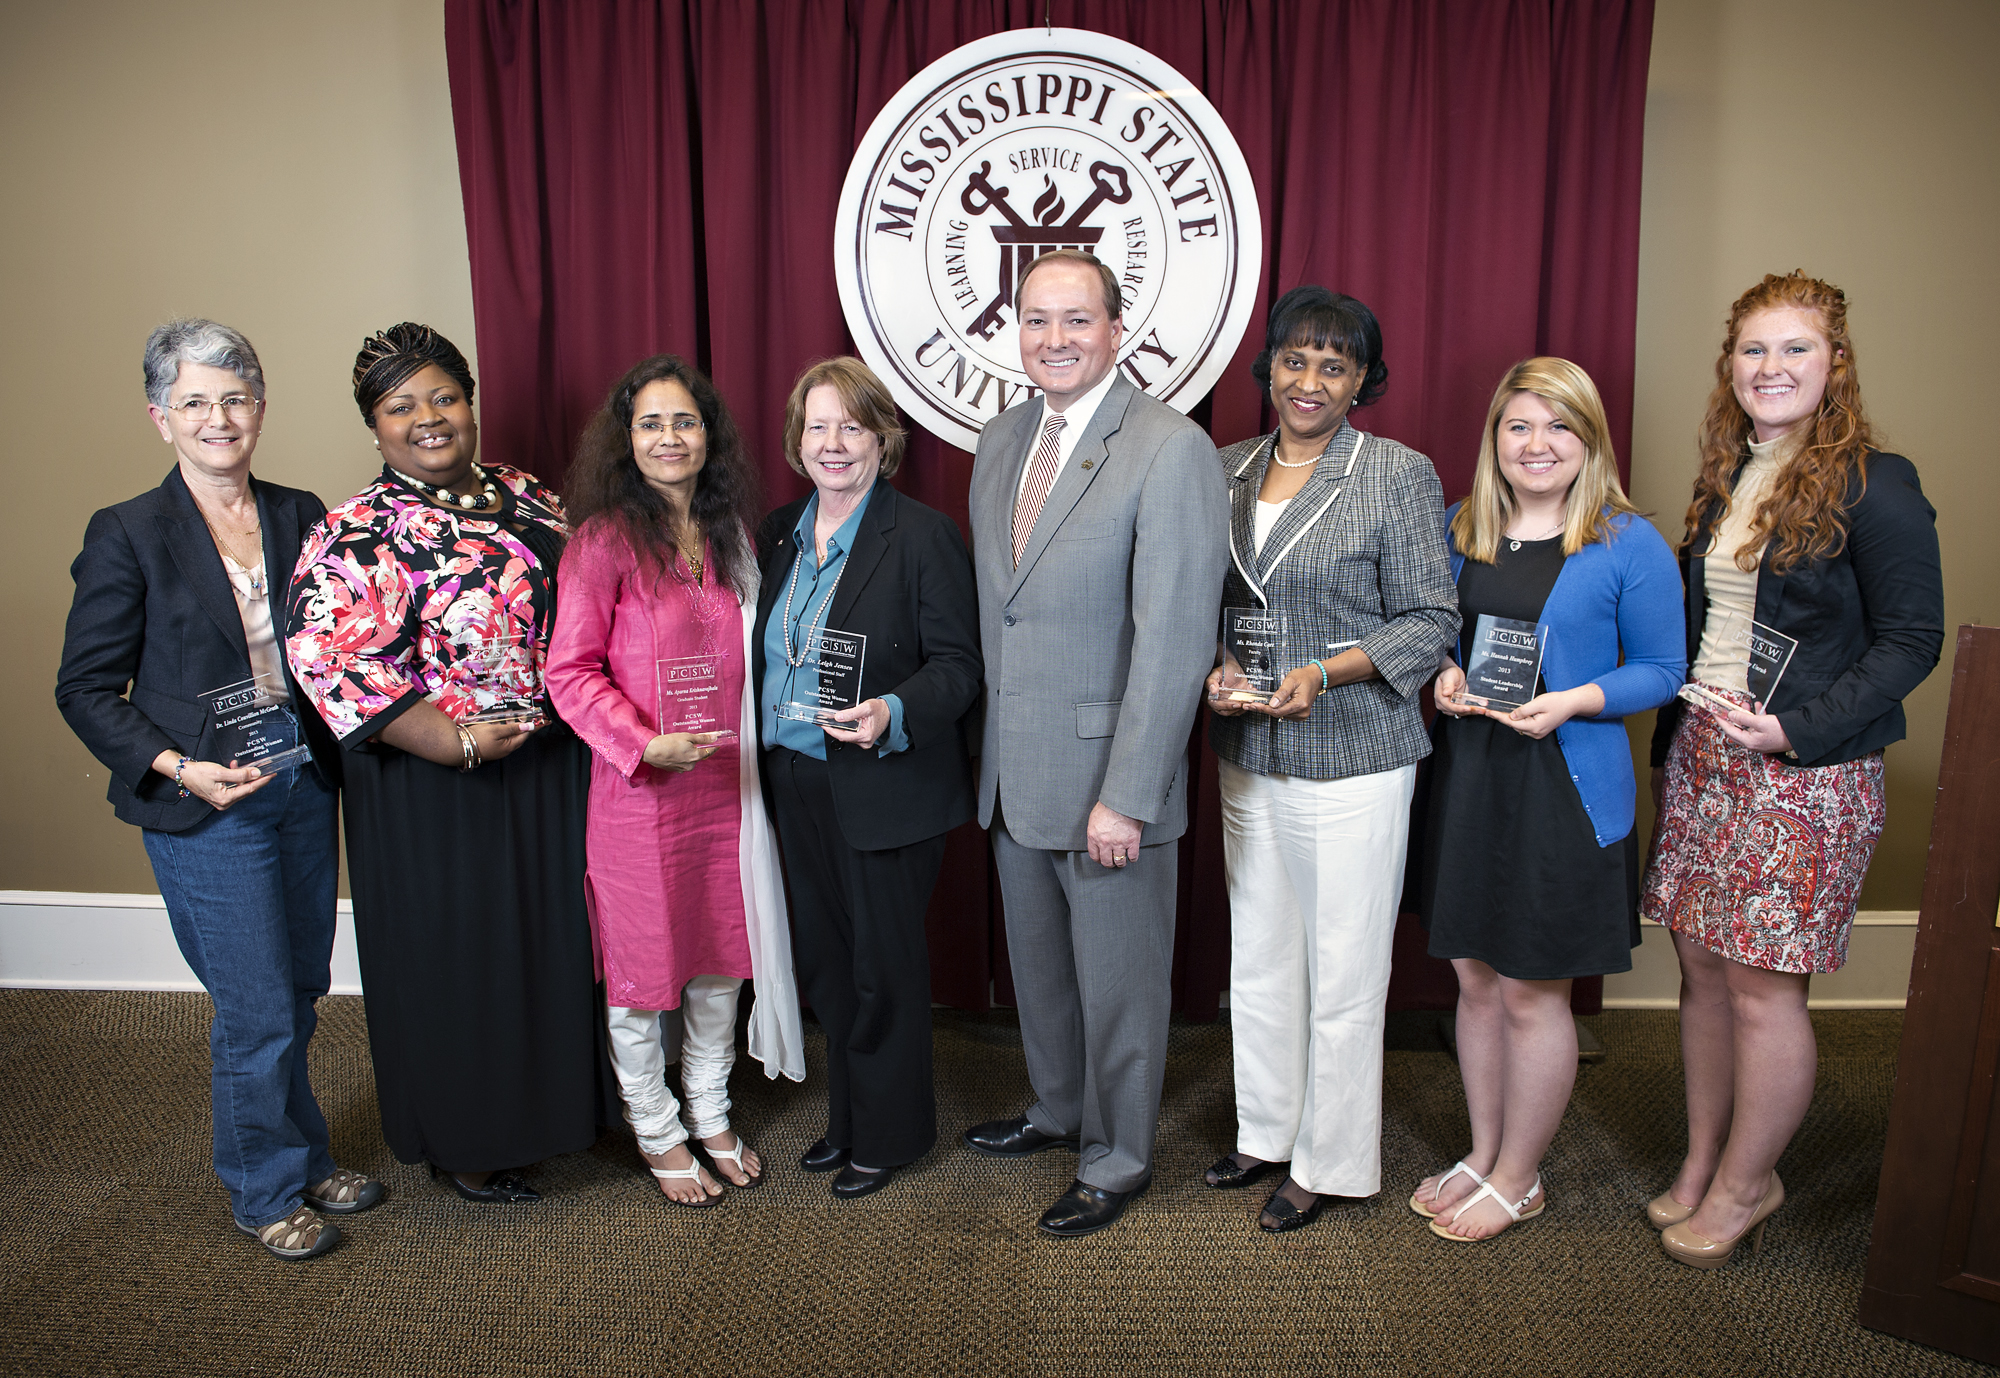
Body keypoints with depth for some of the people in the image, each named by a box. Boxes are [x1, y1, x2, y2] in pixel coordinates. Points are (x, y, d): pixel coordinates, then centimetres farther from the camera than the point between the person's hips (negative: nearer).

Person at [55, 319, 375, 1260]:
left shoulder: (300, 517, 5)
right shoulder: (128, 535, -7)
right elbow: (86, 688, -5)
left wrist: (336, 745, -3)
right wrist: (177, 767, -16)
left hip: (304, 785, 5)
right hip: (204, 805, -4)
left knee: (300, 992, 16)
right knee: (257, 1010, 3)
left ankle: (305, 1160, 36)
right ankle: (267, 1191, 25)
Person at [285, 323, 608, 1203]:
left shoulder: (527, 500, 8)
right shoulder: (356, 534, -11)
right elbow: (328, 659, -20)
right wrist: (459, 743, -21)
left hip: (554, 769, 6)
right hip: (439, 790, -6)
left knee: (553, 940, 17)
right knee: (457, 958, 8)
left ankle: (545, 1103, 39)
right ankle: (466, 1146, 29)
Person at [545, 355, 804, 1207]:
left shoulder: (727, 538, 9)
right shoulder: (605, 540, -10)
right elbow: (569, 671, -12)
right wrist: (646, 743, -22)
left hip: (725, 786, 6)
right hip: (639, 791, -5)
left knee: (721, 958, 16)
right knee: (641, 970, 10)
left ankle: (711, 1117, 36)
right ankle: (657, 1135, 30)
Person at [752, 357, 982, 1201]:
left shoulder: (923, 536, -11)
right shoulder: (779, 533, 9)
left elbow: (957, 664, -12)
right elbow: (767, 656, 14)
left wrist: (895, 713, -30)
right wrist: (761, 760, 6)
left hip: (887, 790, -6)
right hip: (797, 784, 6)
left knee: (884, 966, 7)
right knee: (825, 961, 17)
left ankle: (889, 1134, 27)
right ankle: (846, 1119, 36)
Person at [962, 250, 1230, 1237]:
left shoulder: (1172, 451, -16)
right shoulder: (1001, 441, 8)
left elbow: (1173, 640, -20)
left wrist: (1126, 797, -21)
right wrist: (988, 745, 10)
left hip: (1107, 778, -7)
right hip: (1012, 773, 7)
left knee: (1118, 976, 10)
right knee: (1038, 960, 23)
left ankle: (1118, 1157, 32)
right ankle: (1057, 1109, 46)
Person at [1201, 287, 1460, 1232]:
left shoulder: (1399, 476, -6)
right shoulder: (1228, 470, 8)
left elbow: (1429, 621, -7)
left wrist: (1322, 674, -20)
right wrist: (1216, 671, -6)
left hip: (1354, 760, -5)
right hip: (1248, 757, 5)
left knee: (1343, 971, 5)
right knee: (1258, 958, 16)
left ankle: (1331, 1163, 24)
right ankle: (1266, 1133, 35)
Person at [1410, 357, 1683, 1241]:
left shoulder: (1629, 545, -7)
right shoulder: (1460, 530, 6)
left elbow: (1661, 670, -3)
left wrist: (1572, 702, -19)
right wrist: (1443, 678, -5)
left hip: (1565, 787, -4)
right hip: (1466, 776, 5)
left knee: (1532, 995, 6)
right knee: (1475, 977, 15)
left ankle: (1517, 1178, 26)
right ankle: (1484, 1152, 34)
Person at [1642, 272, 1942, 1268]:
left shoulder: (1872, 485, -8)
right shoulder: (1722, 483, 12)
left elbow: (1911, 640, -9)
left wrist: (1796, 727, -19)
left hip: (1806, 772, -6)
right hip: (1699, 756, 6)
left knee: (1761, 987, 1)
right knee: (1702, 969, 12)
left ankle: (1744, 1186, 20)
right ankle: (1702, 1164, 28)